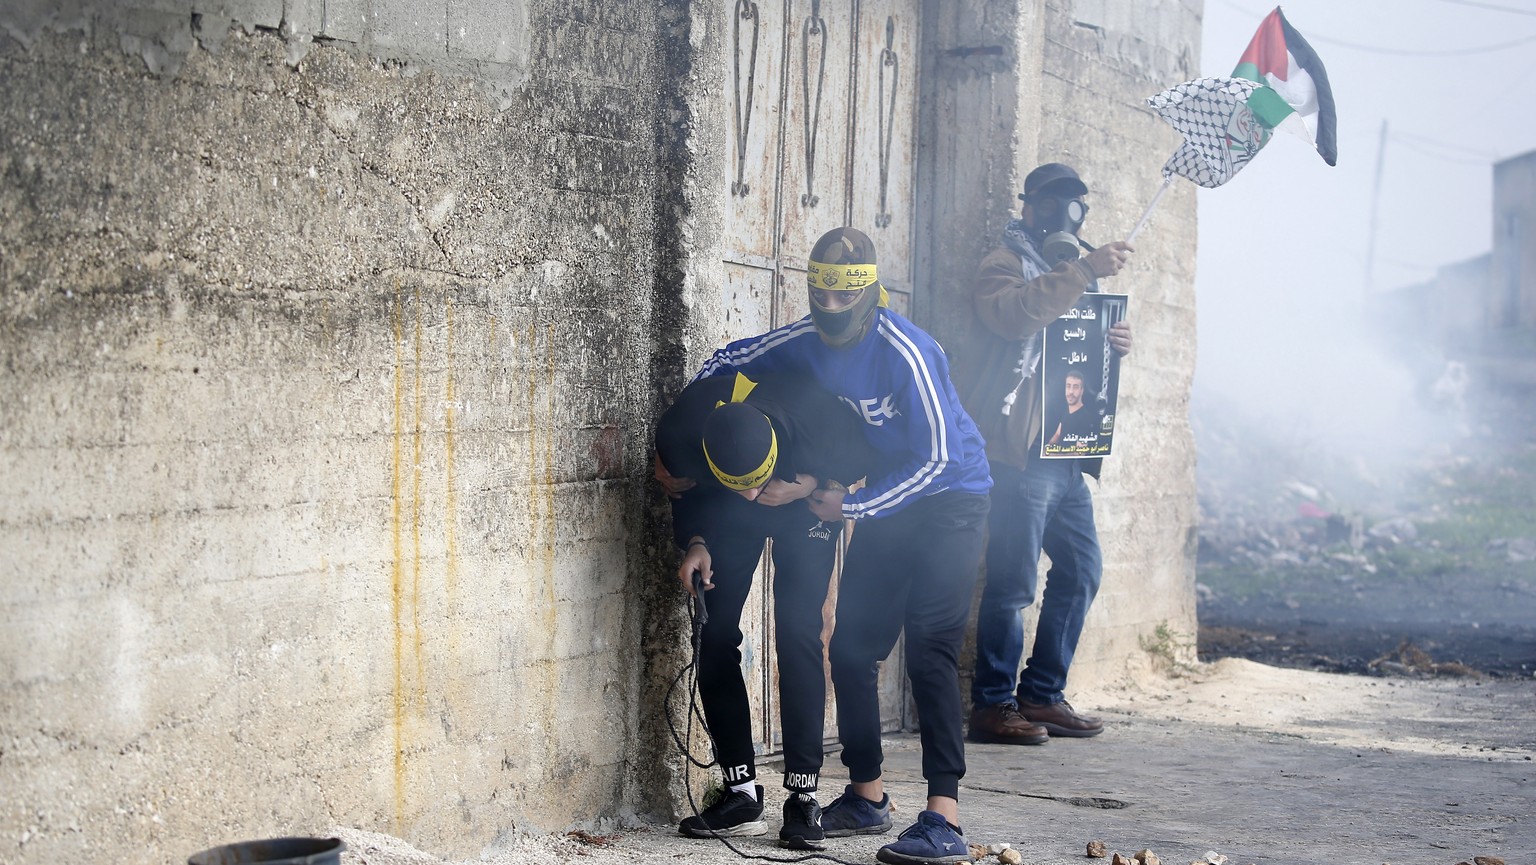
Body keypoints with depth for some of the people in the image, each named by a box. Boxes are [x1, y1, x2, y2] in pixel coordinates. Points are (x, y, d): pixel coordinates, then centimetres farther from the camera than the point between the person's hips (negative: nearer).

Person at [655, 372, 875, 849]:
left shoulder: (813, 412, -41)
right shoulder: (679, 432, -33)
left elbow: (859, 456, -16)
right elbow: (685, 493, -8)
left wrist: (811, 483, -32)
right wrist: (695, 544, -23)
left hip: (805, 508, -2)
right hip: (724, 516, 2)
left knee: (797, 631, -15)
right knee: (716, 636, -7)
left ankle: (803, 795, -10)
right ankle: (741, 794, 1)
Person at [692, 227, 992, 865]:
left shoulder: (906, 354, -26)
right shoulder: (803, 343, -7)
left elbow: (936, 458, -24)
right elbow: (725, 363, 8)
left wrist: (852, 507, -22)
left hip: (950, 497, -7)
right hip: (884, 502, 7)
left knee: (929, 647, -20)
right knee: (851, 646, 7)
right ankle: (866, 798, 22)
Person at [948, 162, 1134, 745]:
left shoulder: (1074, 273, 26)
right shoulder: (1005, 264, -1)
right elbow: (1017, 313, -24)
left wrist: (1116, 343, 6)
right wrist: (1085, 272, -28)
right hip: (1019, 450, -9)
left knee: (1082, 569, 9)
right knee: (1013, 580, -9)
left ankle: (1042, 695, 17)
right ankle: (993, 705, -3)